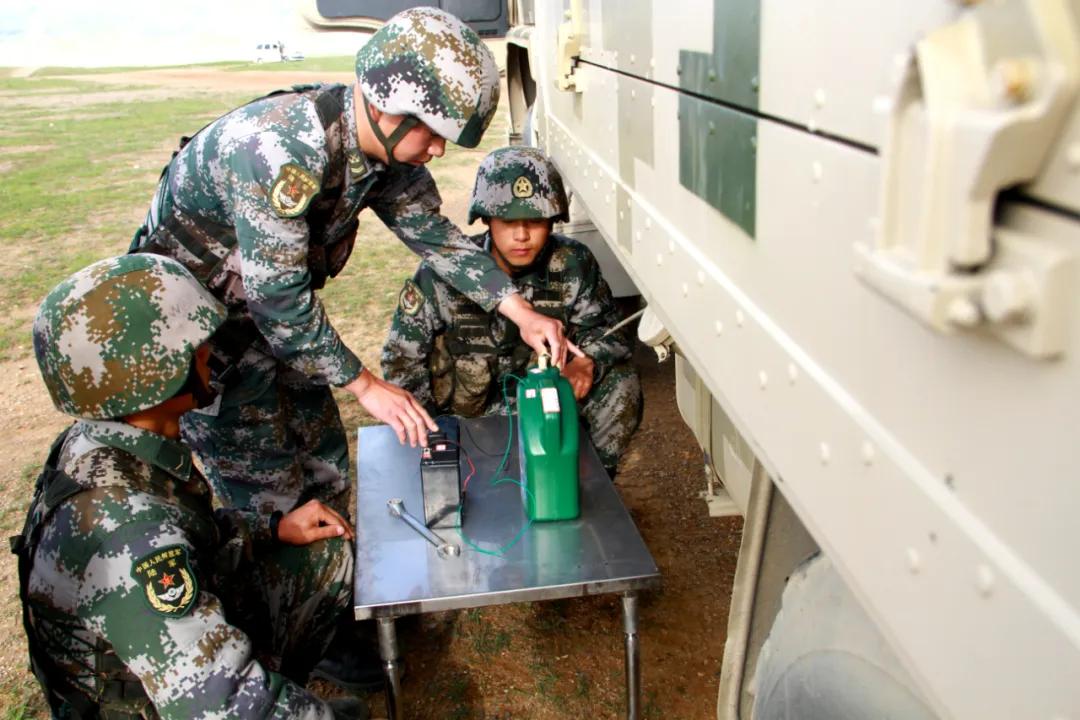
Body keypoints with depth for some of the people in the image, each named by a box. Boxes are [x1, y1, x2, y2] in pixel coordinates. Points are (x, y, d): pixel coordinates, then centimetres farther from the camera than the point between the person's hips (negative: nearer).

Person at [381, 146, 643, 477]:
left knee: (621, 383, -17)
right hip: (463, 415, -2)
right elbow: (401, 361, -10)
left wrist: (588, 362, -27)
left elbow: (605, 329, -2)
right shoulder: (441, 275, -18)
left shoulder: (573, 266, -12)